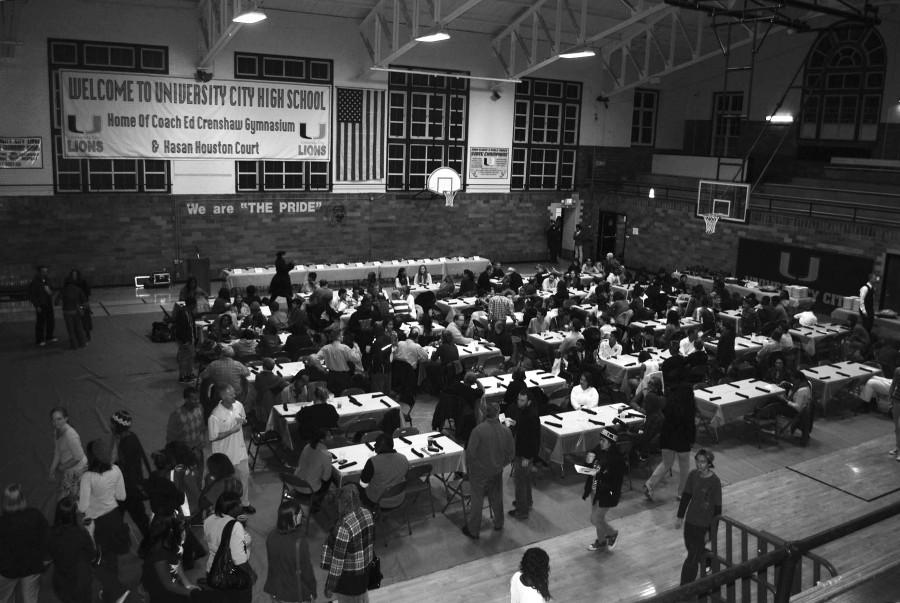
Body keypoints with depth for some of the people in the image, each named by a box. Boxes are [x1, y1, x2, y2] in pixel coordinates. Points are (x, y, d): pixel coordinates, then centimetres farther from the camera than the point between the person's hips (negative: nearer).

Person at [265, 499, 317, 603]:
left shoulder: (271, 536, -13)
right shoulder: (299, 543, -29)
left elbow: (271, 560, 2)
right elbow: (306, 570, -18)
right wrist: (312, 591, -2)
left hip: (274, 589, 5)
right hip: (292, 593, -5)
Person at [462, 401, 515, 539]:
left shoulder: (479, 430, -26)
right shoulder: (505, 430, -12)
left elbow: (470, 451, -20)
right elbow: (511, 453, -1)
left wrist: (469, 466, -1)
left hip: (479, 471, -4)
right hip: (497, 471, 4)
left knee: (477, 500, 10)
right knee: (496, 497, 23)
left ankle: (473, 530, 22)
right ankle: (498, 523, 41)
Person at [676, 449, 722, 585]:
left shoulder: (714, 482, -19)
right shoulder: (693, 475, -3)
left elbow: (717, 508, -14)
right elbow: (686, 496, 7)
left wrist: (711, 531, -13)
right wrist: (680, 517, 10)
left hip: (704, 525, -5)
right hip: (690, 521, 6)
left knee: (693, 557, -2)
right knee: (691, 549, 19)